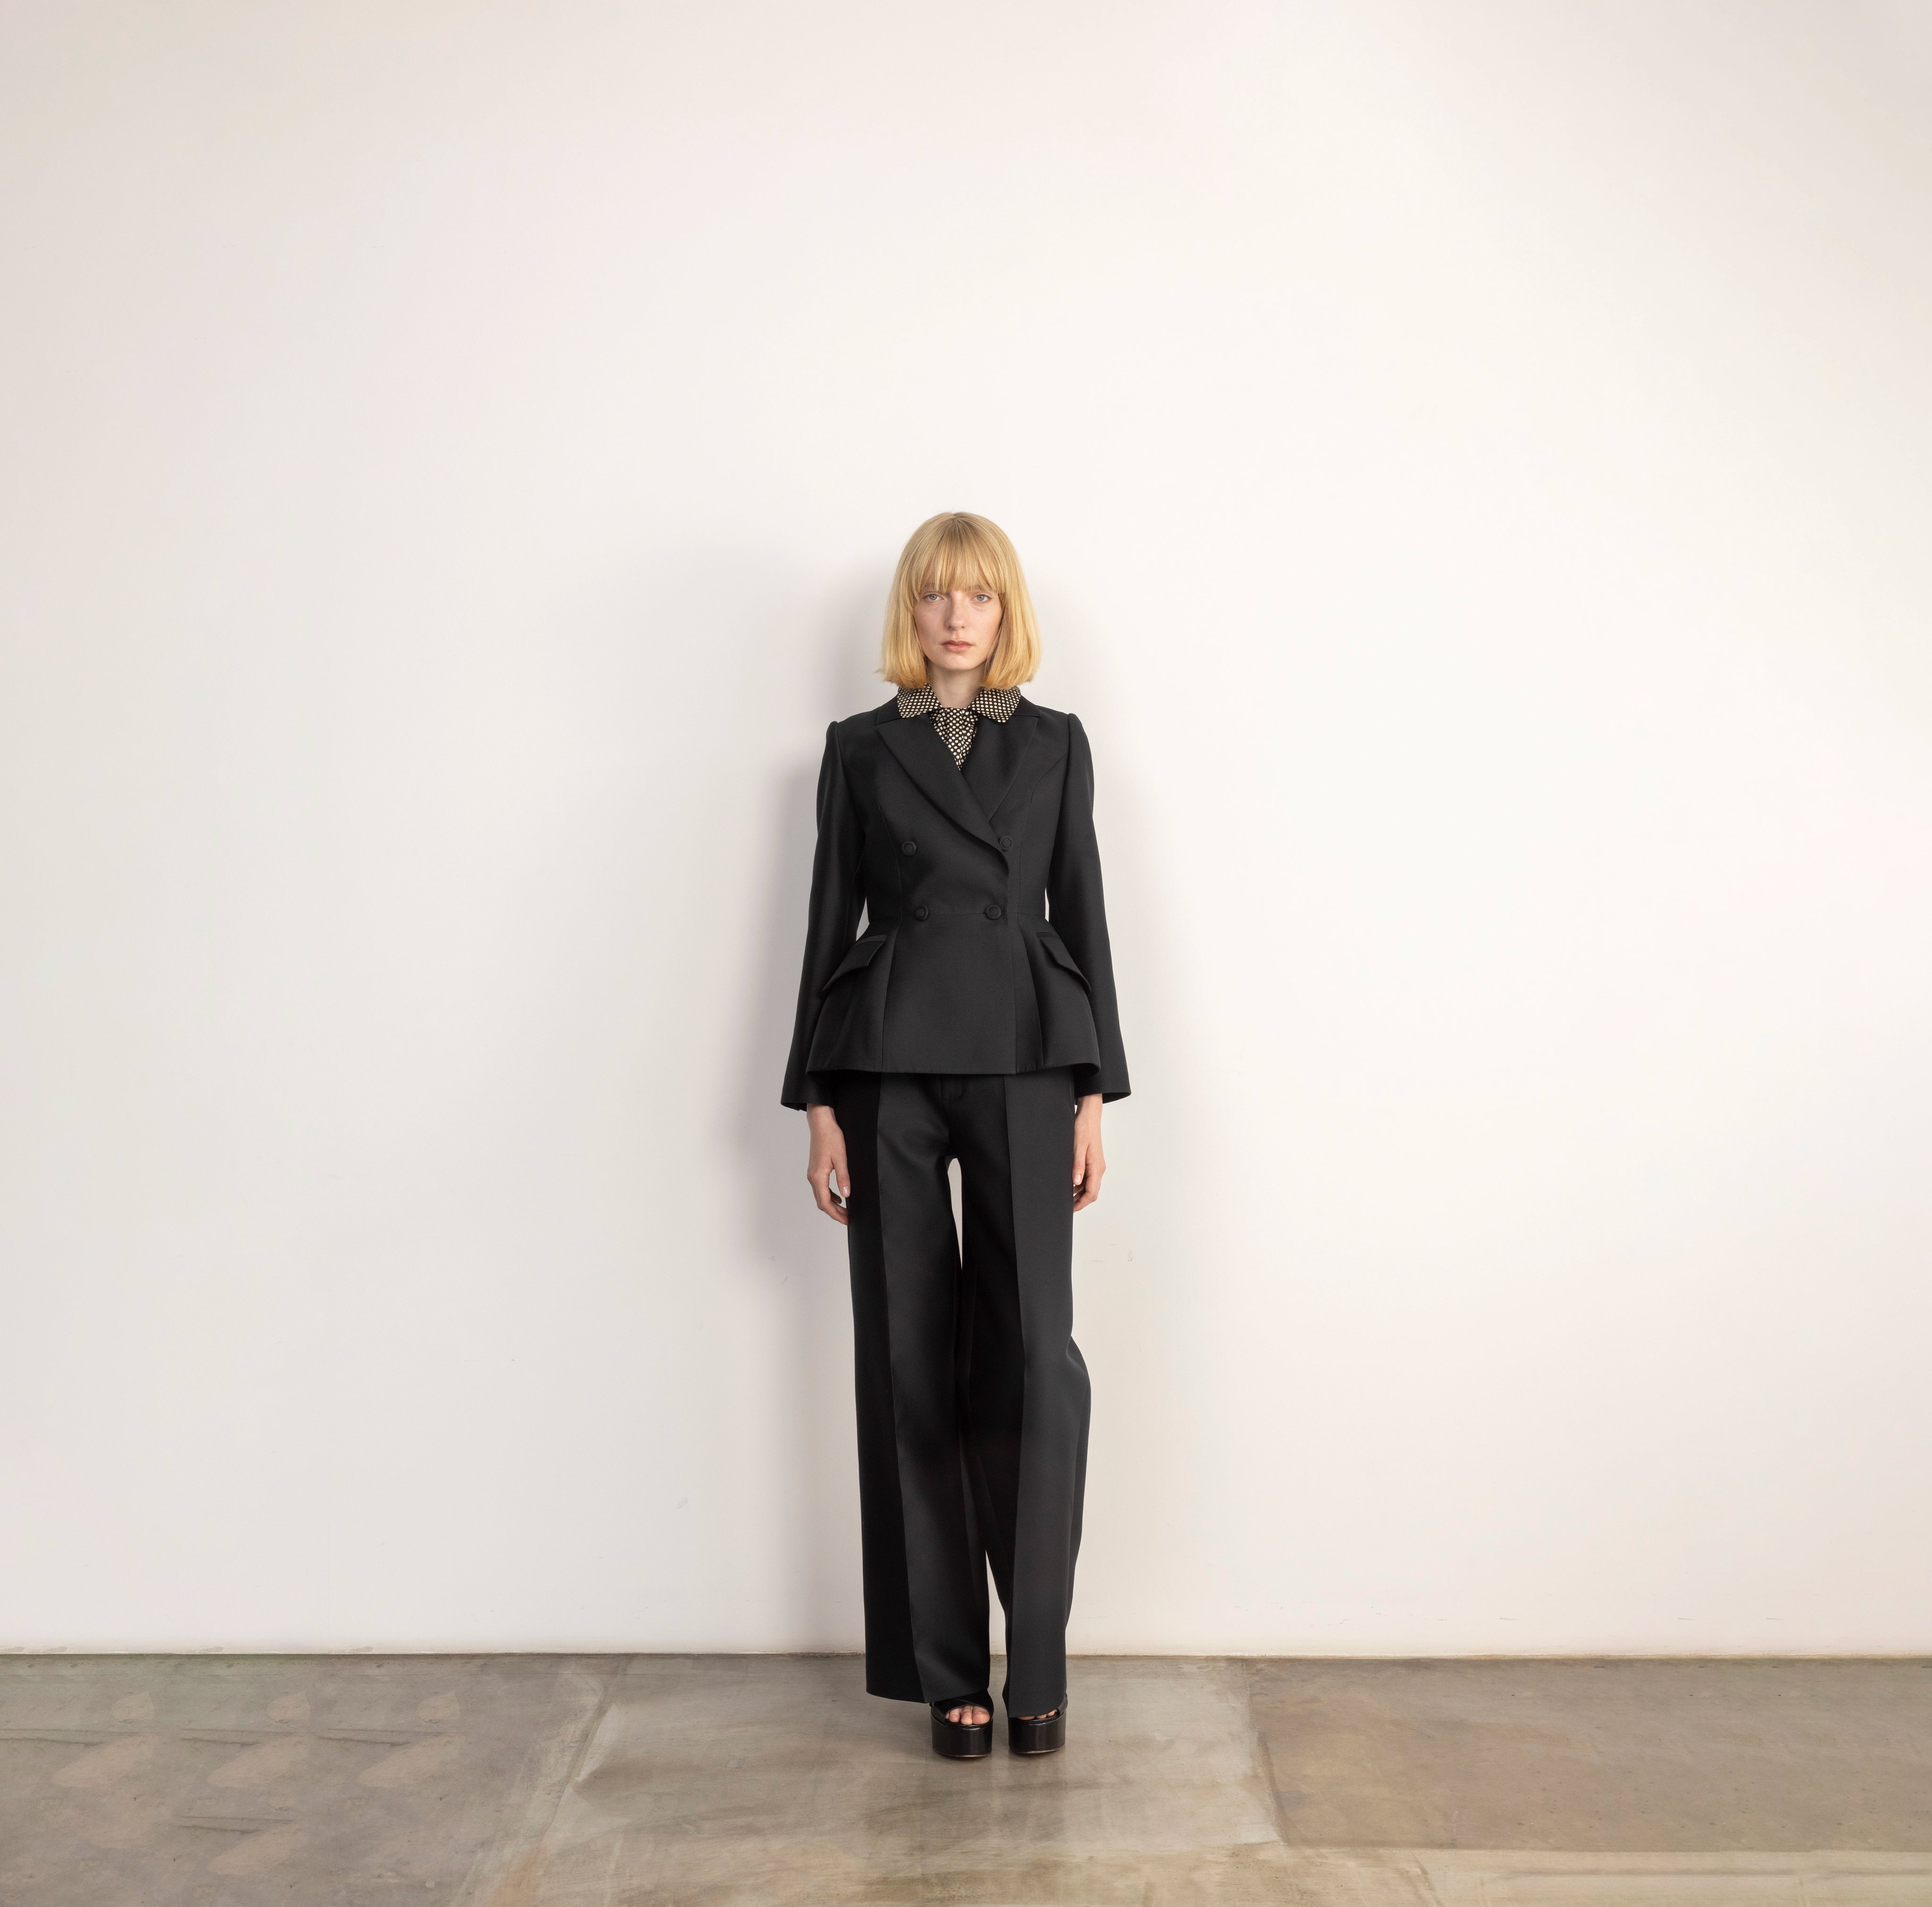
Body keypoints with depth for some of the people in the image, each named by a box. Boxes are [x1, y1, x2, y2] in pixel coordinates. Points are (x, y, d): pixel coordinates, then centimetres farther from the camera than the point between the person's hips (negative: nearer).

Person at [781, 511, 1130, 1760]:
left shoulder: (1055, 744, 10)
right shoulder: (860, 749, 9)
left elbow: (1081, 916, 7)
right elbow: (832, 922, 6)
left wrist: (1093, 1097, 1)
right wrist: (820, 1104, 0)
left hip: (1023, 1064, 0)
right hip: (892, 1064, 0)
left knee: (1035, 1356, -7)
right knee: (913, 1362, 3)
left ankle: (1037, 1665, 10)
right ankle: (947, 1669, 17)